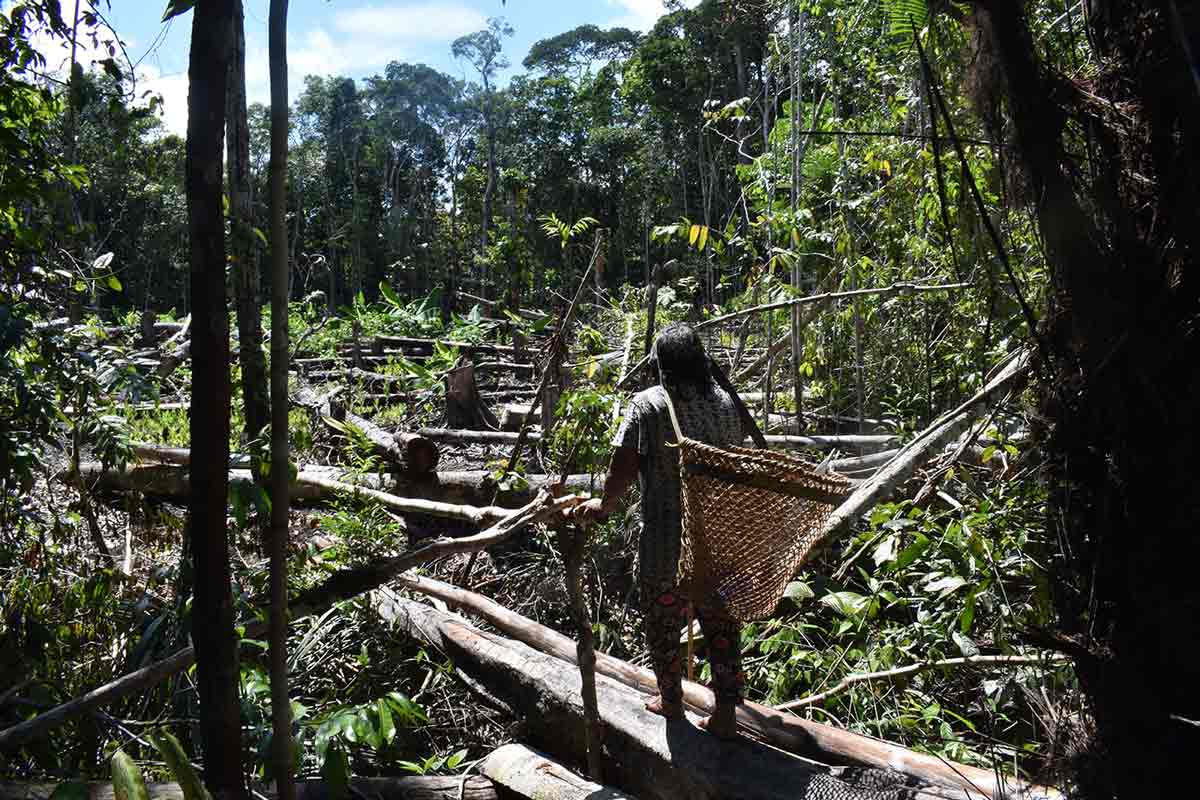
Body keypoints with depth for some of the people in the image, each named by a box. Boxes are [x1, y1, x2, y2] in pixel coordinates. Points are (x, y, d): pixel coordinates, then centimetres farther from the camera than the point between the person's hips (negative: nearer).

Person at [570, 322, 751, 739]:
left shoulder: (647, 405, -13)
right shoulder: (725, 403, 0)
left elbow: (622, 471, -16)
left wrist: (603, 505, 2)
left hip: (666, 542, -3)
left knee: (663, 625, 16)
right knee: (721, 623, 15)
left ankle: (671, 702, 33)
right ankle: (725, 714, 20)